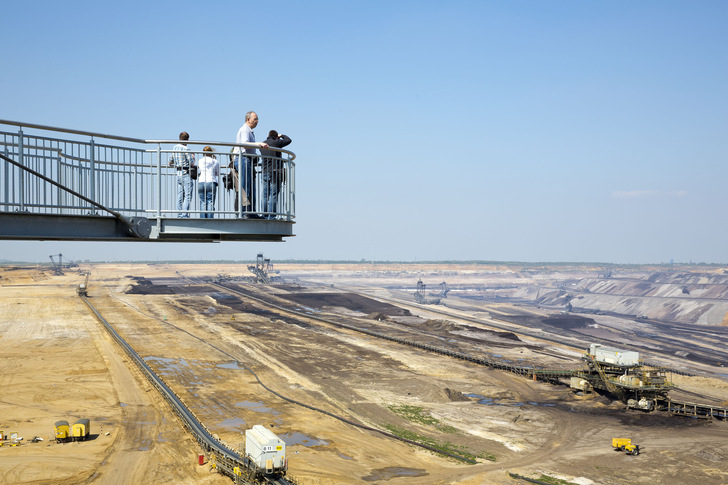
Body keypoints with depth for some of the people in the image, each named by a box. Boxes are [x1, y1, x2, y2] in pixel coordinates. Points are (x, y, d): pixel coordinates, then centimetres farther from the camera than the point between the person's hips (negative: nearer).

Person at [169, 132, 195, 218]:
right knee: (188, 196, -6)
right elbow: (192, 163, -10)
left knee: (180, 196, 9)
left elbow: (170, 162, 17)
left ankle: (179, 215, 9)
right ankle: (185, 215, -12)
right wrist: (193, 157, 8)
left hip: (178, 173, 7)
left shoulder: (174, 148, 10)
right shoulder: (186, 149, -13)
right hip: (186, 174, -7)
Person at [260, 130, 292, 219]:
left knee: (265, 196, 8)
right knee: (274, 195, -6)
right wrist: (282, 136, 26)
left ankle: (265, 216, 7)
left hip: (265, 172, 6)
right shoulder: (276, 143, -5)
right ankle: (271, 217, -10)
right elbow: (288, 140, 5)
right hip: (275, 172, -6)